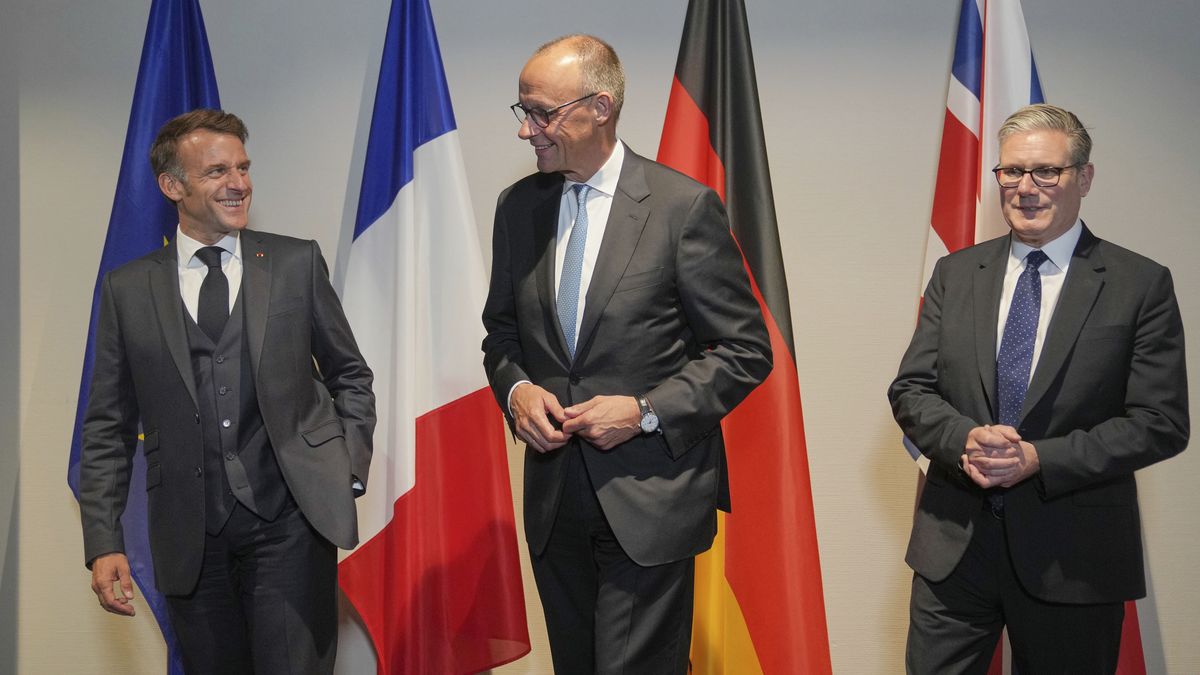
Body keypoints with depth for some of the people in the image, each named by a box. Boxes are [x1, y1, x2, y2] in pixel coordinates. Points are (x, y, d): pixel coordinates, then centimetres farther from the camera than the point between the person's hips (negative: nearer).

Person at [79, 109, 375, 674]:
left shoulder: (297, 263, 6)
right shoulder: (127, 289, 7)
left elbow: (350, 375, 14)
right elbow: (108, 429, 8)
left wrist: (349, 468, 1)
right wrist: (104, 543, 1)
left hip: (291, 521, -1)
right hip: (189, 538, 1)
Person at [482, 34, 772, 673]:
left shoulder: (684, 206, -10)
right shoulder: (518, 207, 5)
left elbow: (746, 351, -7)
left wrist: (646, 411, -17)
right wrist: (515, 388, -5)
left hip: (648, 498, -5)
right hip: (554, 498, 5)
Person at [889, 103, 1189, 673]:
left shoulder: (1141, 285, -4)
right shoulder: (956, 273, 7)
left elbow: (1161, 423, -8)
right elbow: (910, 390, 5)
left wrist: (1041, 459, -18)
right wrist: (964, 440, -16)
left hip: (1072, 558, -2)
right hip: (953, 546, 2)